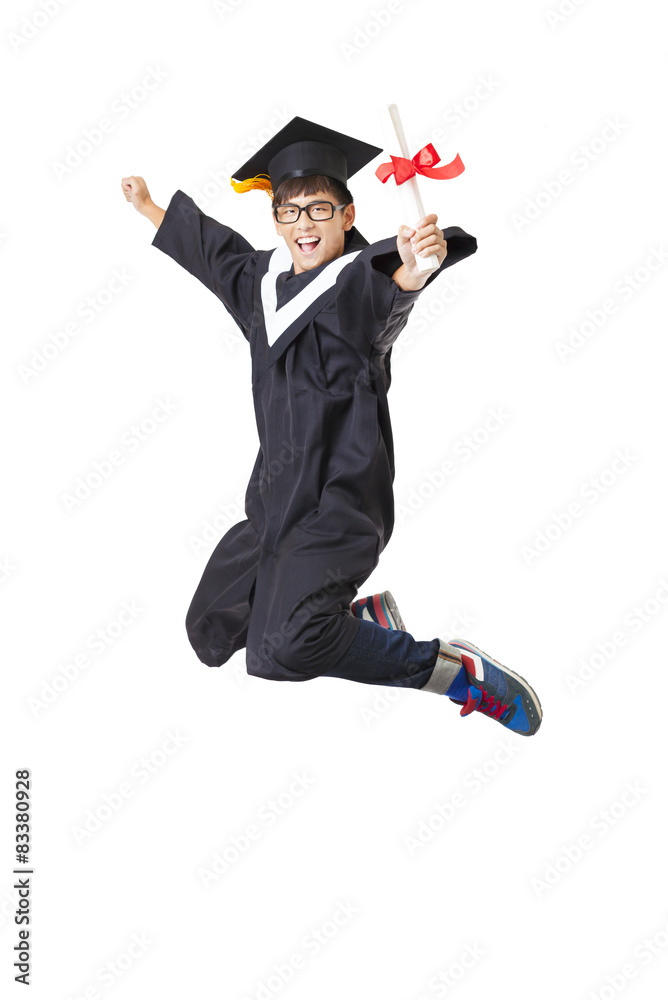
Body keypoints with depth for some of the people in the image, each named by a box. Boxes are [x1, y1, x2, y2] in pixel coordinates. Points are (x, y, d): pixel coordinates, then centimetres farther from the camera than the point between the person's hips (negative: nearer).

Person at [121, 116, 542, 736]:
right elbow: (214, 248, 32)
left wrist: (414, 265, -60)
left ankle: (452, 670, -9)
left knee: (279, 651, -28)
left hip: (338, 501, -9)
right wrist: (148, 207, 45)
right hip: (275, 496, 9)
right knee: (211, 637, 19)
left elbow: (385, 290, -37)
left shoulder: (358, 282, -11)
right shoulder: (265, 278, 10)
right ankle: (364, 616, 35)